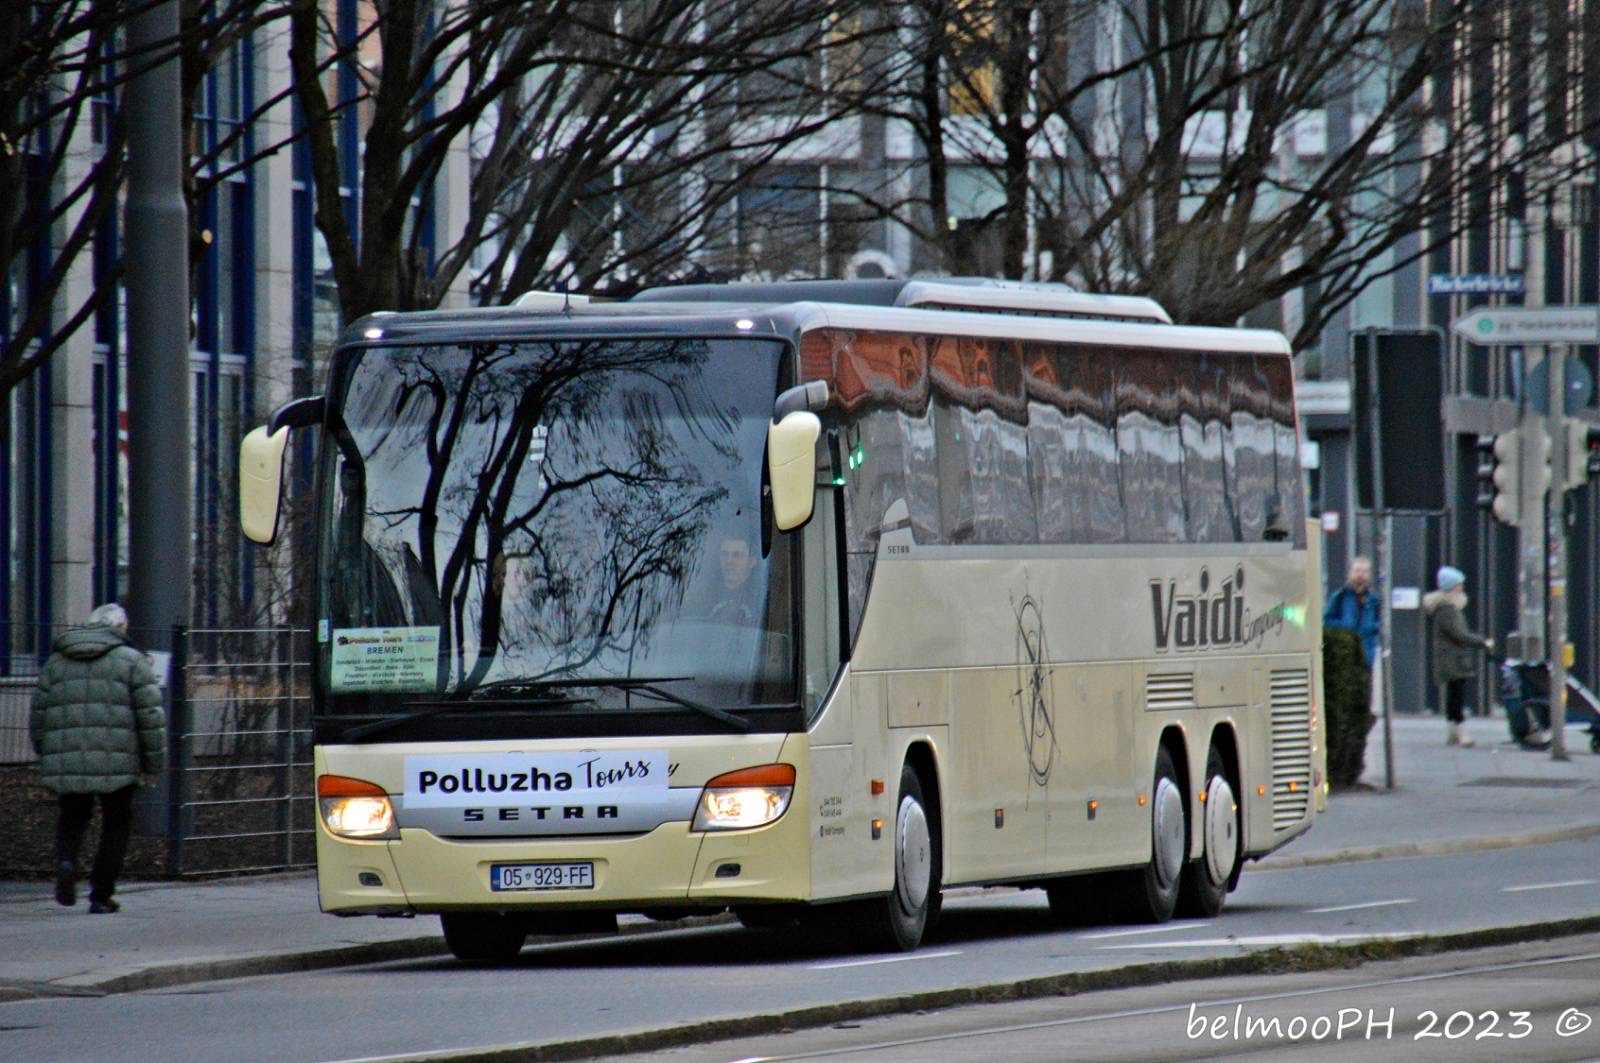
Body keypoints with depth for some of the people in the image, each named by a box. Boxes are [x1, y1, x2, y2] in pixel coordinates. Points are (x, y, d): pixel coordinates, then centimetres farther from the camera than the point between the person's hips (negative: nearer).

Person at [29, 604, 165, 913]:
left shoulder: (56, 662, 13)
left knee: (72, 817, 19)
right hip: (116, 762, -3)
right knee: (116, 824, 10)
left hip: (66, 764, 3)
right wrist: (155, 761, 2)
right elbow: (150, 715, -5)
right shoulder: (131, 661, 2)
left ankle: (66, 861, -10)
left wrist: (46, 758, 26)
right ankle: (101, 895, 6)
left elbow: (38, 717, 14)